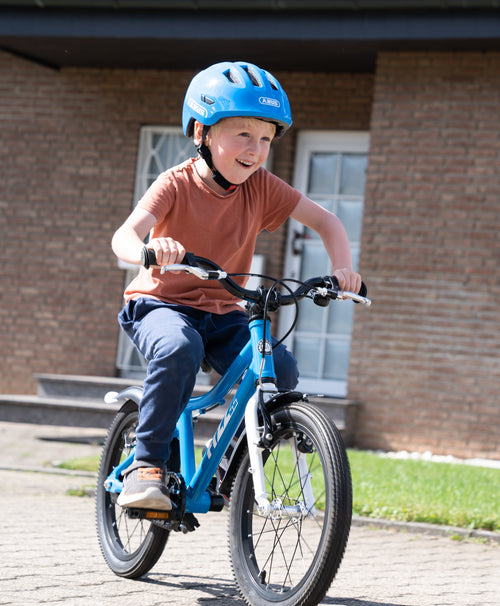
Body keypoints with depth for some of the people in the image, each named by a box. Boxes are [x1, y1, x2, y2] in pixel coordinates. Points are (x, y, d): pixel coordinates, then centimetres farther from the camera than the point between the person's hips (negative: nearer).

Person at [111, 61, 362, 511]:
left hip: (222, 313, 4)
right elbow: (123, 236, -31)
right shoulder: (177, 184, -16)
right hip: (162, 304, -4)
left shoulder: (261, 187, -5)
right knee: (179, 350, -39)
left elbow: (325, 221, 0)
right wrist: (149, 249, -55)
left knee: (281, 370, -20)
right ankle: (147, 466, -25)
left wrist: (342, 269, -19)